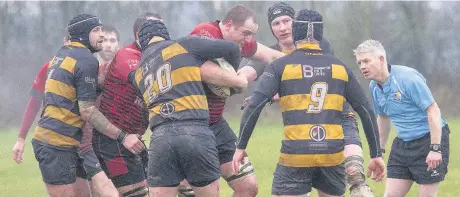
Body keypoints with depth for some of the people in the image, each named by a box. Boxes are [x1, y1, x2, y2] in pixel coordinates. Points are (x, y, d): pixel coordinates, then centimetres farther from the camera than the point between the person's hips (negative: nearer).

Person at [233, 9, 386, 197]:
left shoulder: (280, 66, 2)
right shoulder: (339, 67, 11)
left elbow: (254, 106, -9)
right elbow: (366, 111, 10)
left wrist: (240, 147, -3)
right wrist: (376, 154, 14)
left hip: (295, 155, -3)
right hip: (332, 154, 3)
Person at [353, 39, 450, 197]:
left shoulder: (407, 77, -20)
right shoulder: (374, 87, 4)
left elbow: (433, 111, -21)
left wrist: (435, 149, -24)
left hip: (429, 139, -7)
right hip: (403, 143, 7)